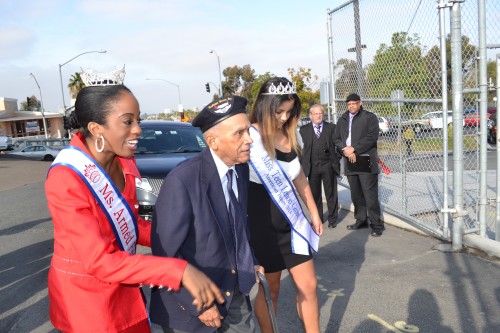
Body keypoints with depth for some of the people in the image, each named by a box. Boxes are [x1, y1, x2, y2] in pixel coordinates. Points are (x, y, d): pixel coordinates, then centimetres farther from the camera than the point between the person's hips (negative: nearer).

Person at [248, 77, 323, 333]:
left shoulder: (289, 135, 5)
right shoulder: (251, 136, -16)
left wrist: (314, 213, 20)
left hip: (292, 222, 6)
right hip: (263, 225, -6)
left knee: (308, 286, 10)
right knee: (270, 288, 10)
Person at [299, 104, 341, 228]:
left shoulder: (331, 128, 3)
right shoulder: (304, 129, 4)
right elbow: (301, 147, 4)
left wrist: (336, 160, -6)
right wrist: (302, 164, -2)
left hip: (328, 165, -1)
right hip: (312, 166, 1)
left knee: (331, 193, 7)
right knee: (315, 194, 10)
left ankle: (332, 218, 20)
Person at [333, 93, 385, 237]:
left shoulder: (370, 117, -1)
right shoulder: (342, 120, 15)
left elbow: (372, 137, -11)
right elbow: (337, 139, 11)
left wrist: (354, 149, -14)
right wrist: (345, 149, -8)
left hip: (366, 162, -5)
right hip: (350, 162, 5)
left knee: (370, 195, -6)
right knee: (356, 195, 12)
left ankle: (377, 224, 2)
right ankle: (361, 220, 25)